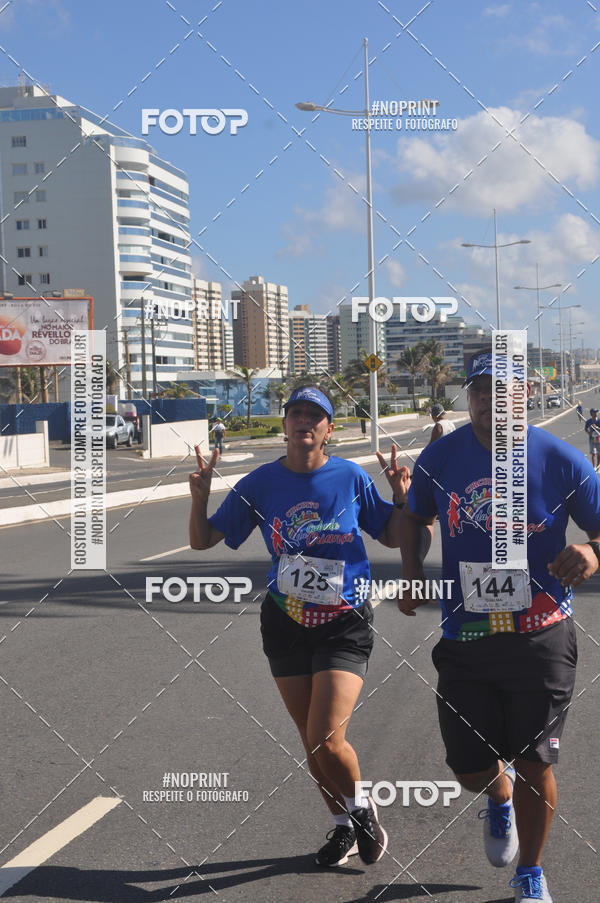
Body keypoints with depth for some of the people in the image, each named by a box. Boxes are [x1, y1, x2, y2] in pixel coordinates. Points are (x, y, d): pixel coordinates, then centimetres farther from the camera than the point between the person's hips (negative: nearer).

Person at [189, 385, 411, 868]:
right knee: (311, 741, 11)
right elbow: (203, 540, 2)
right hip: (286, 624, 3)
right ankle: (343, 825, 36)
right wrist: (200, 497, -15)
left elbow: (392, 537, 7)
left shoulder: (352, 477, -4)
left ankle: (363, 808, 17)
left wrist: (402, 498, -11)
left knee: (326, 740, -14)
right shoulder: (260, 484, -1)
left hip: (345, 625, -3)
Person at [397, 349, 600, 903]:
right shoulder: (441, 457, -3)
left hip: (541, 639, -2)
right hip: (464, 641, 2)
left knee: (534, 764, 5)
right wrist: (411, 571, -2)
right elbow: (413, 517, 15)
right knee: (470, 769, 6)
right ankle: (500, 796, 46)